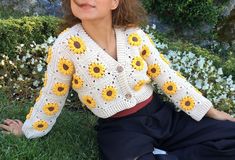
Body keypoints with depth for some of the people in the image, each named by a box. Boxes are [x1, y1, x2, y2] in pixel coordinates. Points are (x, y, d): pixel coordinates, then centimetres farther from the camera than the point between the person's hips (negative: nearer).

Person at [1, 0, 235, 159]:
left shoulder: (134, 35, -5)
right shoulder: (67, 45, -14)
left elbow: (168, 77, 3)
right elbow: (51, 97, 0)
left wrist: (211, 111, 6)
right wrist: (29, 130, 12)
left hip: (160, 115, 5)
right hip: (120, 130, -4)